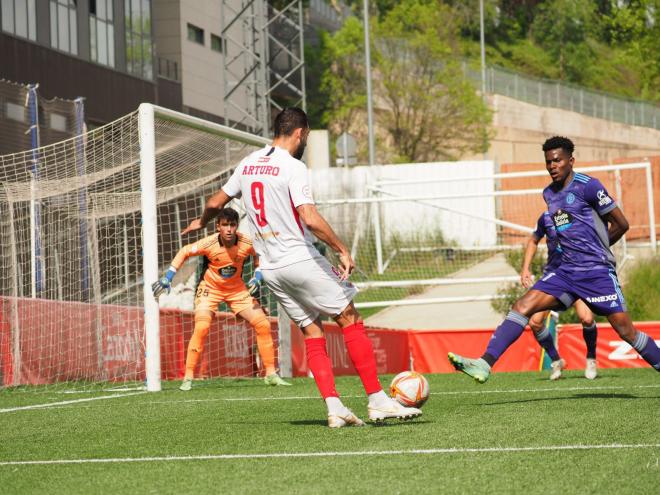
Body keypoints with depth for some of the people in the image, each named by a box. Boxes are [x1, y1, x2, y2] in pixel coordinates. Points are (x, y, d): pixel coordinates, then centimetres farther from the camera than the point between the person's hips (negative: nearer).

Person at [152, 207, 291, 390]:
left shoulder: (247, 243, -21)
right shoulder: (209, 244, -26)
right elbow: (184, 252, -11)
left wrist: (257, 277, -14)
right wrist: (167, 279, -15)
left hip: (237, 289, 3)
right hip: (210, 289, -3)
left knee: (263, 324, -6)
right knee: (201, 327, -25)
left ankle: (271, 374, 8)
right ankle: (188, 378, -16)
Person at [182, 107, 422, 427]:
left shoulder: (247, 164, 11)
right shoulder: (293, 167, -12)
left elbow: (215, 203, 22)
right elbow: (310, 218, -23)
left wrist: (201, 222, 43)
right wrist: (342, 250, -18)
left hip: (270, 269, 7)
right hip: (300, 260, -7)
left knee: (312, 333, 9)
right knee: (350, 320, -1)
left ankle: (334, 408, -1)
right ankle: (378, 401, -4)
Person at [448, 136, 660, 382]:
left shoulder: (587, 186, -8)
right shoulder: (549, 194, 14)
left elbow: (621, 224, -3)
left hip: (597, 271, -6)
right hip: (566, 270, 6)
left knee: (626, 331, -7)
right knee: (522, 306, -12)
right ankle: (484, 364, -21)